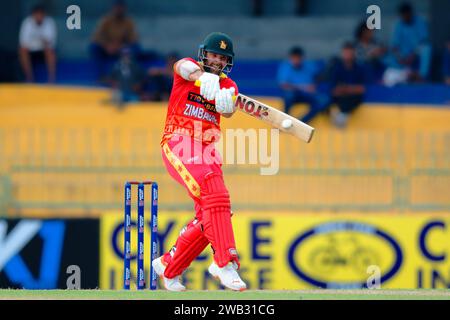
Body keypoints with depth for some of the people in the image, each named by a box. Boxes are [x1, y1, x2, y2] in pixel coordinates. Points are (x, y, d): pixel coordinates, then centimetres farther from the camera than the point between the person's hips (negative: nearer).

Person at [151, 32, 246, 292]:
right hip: (179, 145, -6)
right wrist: (203, 77, -44)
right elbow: (185, 68, -23)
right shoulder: (189, 67, 4)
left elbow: (228, 112, -8)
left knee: (208, 217, 3)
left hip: (208, 151, 6)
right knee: (214, 194, -27)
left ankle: (168, 267, 21)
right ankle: (225, 263, -35)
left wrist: (227, 103, -32)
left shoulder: (228, 86, 14)